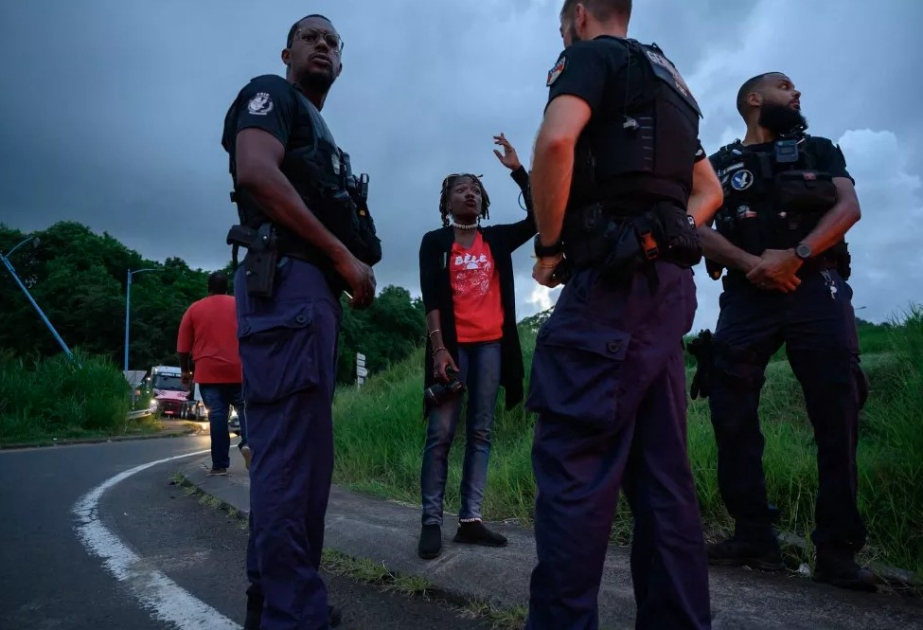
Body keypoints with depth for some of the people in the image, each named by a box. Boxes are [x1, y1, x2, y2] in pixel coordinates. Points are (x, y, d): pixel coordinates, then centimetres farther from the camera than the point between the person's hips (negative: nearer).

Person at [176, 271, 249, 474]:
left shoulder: (194, 309, 8)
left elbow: (183, 347, 6)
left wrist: (186, 371, 16)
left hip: (208, 370, 0)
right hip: (238, 369, 0)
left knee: (217, 415, 1)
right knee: (244, 408, 14)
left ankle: (220, 465, 0)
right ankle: (247, 443, -11)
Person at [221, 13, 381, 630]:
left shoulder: (320, 133, 31)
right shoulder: (272, 95, 5)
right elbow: (257, 172, -15)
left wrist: (353, 269, 10)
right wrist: (344, 255, -14)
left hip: (314, 291, 10)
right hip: (286, 283, -10)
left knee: (296, 450, 10)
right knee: (293, 451, -12)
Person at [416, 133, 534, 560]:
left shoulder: (497, 239, 15)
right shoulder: (435, 241, 6)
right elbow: (431, 297, -3)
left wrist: (517, 170, 2)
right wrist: (438, 347, -14)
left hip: (491, 344, 4)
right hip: (453, 344, -3)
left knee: (480, 433, 3)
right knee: (441, 433, -7)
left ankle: (470, 521, 8)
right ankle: (431, 522, -1)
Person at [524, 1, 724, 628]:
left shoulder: (594, 56, 3)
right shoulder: (668, 80, 29)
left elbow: (556, 140, -19)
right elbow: (709, 191, 30)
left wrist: (549, 246, -9)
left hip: (613, 279, -9)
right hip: (667, 281, 9)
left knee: (572, 459, -8)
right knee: (662, 466, 9)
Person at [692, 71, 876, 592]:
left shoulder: (820, 150, 20)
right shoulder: (720, 165, 17)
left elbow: (849, 207, 3)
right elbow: (698, 229, 2)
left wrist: (794, 256, -14)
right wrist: (753, 262, -14)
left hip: (818, 288, 0)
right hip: (747, 296, 0)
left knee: (838, 413, -7)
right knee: (732, 410, -7)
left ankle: (838, 548, 0)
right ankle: (755, 535, 2)